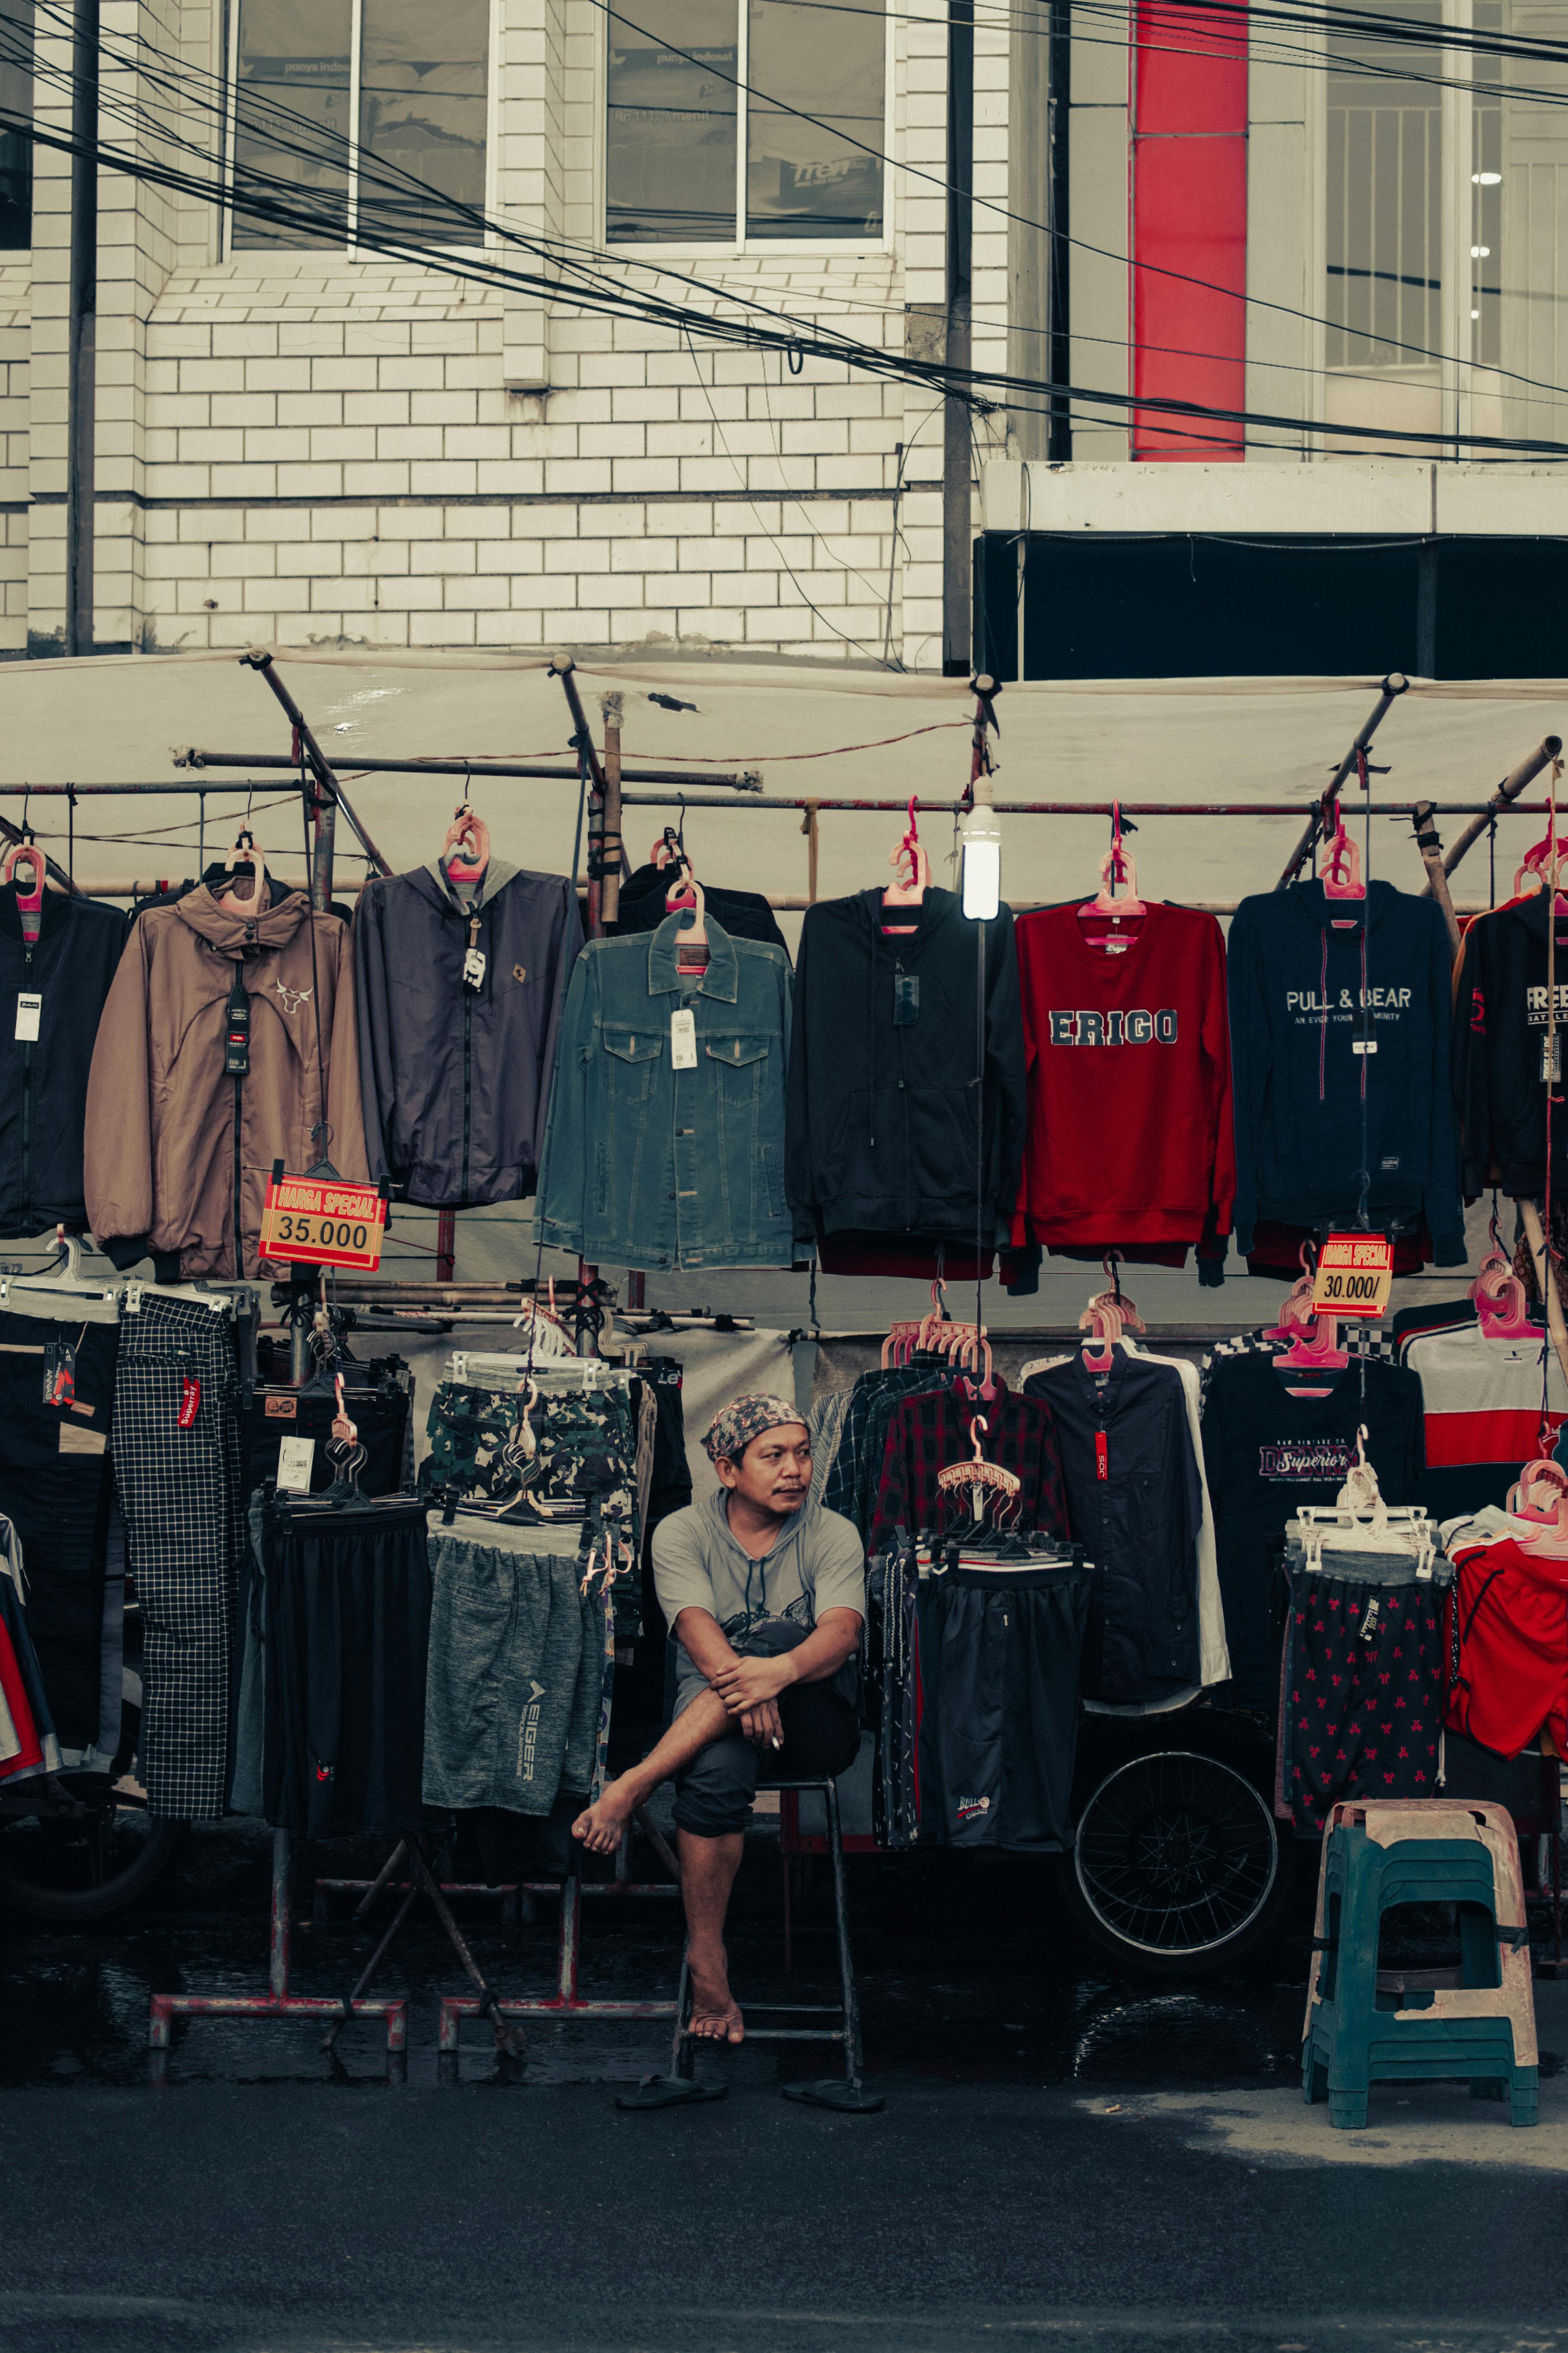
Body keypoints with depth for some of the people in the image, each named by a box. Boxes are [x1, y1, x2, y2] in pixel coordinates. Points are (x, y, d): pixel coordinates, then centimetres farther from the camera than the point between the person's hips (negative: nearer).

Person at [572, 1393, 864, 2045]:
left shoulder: (833, 1535, 2)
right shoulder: (683, 1533, 3)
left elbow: (839, 1634, -16)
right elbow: (697, 1630, -15)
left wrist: (780, 1670, -39)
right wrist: (742, 1684, -37)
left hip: (818, 1722, 1)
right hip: (711, 1716, -1)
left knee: (773, 1637, -32)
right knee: (719, 1770, -38)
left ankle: (632, 1787, -35)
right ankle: (706, 1964, -32)